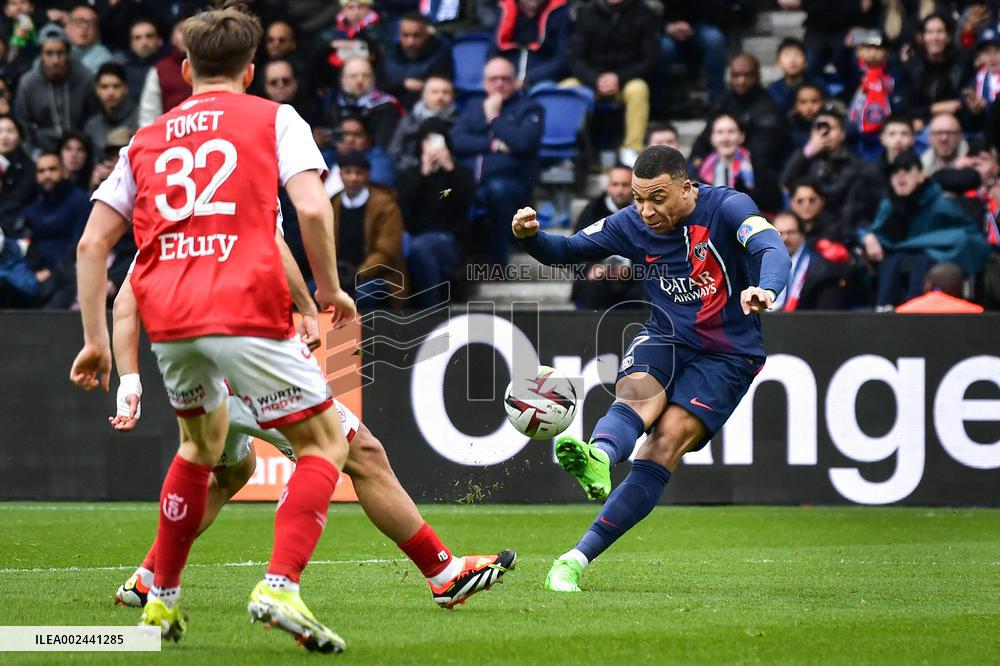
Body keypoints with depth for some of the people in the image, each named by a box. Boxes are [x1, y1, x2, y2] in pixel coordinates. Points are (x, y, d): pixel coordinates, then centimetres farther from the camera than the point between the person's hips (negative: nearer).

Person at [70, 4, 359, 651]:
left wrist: (96, 341, 16)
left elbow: (92, 244, 14)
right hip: (247, 310, -5)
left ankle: (162, 600, 29)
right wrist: (329, 286, 8)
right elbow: (312, 207, -6)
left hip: (167, 322, 5)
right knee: (325, 443, 6)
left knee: (203, 439, 29)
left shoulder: (145, 141, 21)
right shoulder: (274, 119, 10)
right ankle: (281, 586, -16)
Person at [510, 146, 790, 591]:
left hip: (727, 355, -4)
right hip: (665, 339, 4)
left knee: (667, 441, -21)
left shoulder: (726, 207, -14)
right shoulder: (631, 225, -2)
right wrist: (530, 237, -17)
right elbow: (565, 251, 6)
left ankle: (579, 557, -26)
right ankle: (598, 458, -65)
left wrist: (765, 289, -53)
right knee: (638, 393, -31)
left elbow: (772, 250, -30)